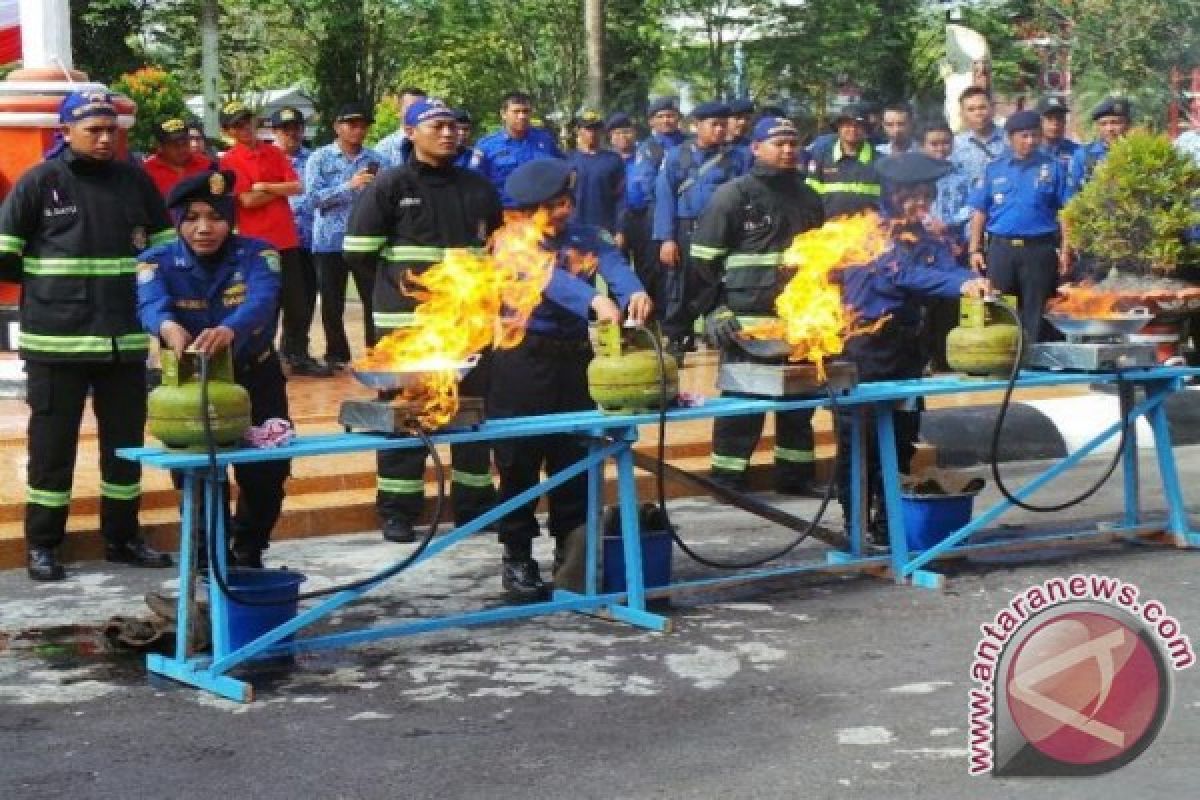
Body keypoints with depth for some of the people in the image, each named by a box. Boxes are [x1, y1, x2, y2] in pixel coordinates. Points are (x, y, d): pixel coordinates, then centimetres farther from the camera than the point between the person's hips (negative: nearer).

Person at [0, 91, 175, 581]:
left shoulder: (135, 180, 7)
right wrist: (50, 283, -1)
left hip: (125, 338, 3)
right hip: (56, 339, -3)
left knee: (126, 441, 11)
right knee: (52, 444, 4)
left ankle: (122, 537, 23)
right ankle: (42, 544, 13)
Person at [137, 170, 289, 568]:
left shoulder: (256, 253, -13)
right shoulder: (157, 261, -10)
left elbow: (261, 301, -33)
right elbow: (151, 305, -31)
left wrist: (229, 330, -56)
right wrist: (169, 327, -57)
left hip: (255, 378, 0)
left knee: (267, 473, -1)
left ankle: (248, 555, 24)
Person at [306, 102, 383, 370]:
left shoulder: (375, 159, 6)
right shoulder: (320, 158, 1)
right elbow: (314, 196, -10)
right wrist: (349, 186, -18)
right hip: (330, 241, -1)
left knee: (374, 298, 0)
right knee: (332, 303, 5)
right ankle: (336, 355, 17)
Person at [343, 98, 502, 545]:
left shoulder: (478, 188, 11)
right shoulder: (389, 186, -2)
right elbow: (358, 253, -2)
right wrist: (399, 275, 1)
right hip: (406, 320, -4)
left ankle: (475, 503, 20)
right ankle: (398, 511, 7)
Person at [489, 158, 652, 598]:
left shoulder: (585, 237, 7)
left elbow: (613, 263, -13)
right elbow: (547, 276, -26)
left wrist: (635, 291, -36)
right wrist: (595, 300, -43)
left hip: (573, 353, 4)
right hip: (523, 355, -4)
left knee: (575, 459, 9)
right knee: (520, 461, 0)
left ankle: (571, 552, 20)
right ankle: (517, 558, 9)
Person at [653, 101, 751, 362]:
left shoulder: (736, 158, 4)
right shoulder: (677, 156, 3)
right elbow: (665, 197, 0)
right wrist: (667, 239, -8)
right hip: (686, 231, 0)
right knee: (681, 290, 4)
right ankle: (676, 340, 12)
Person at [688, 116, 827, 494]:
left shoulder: (808, 197, 15)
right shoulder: (734, 194, -3)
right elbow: (703, 258, -6)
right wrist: (714, 311, -13)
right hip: (748, 320, -6)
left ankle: (795, 474, 22)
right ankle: (727, 482, 4)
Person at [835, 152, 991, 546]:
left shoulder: (931, 243, 11)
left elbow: (951, 270, -9)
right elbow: (903, 275, -24)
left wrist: (972, 282, -34)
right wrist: (959, 284, -37)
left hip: (905, 349, 6)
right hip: (863, 347, -6)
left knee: (901, 437, 10)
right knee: (858, 438, -2)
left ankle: (888, 522, 20)